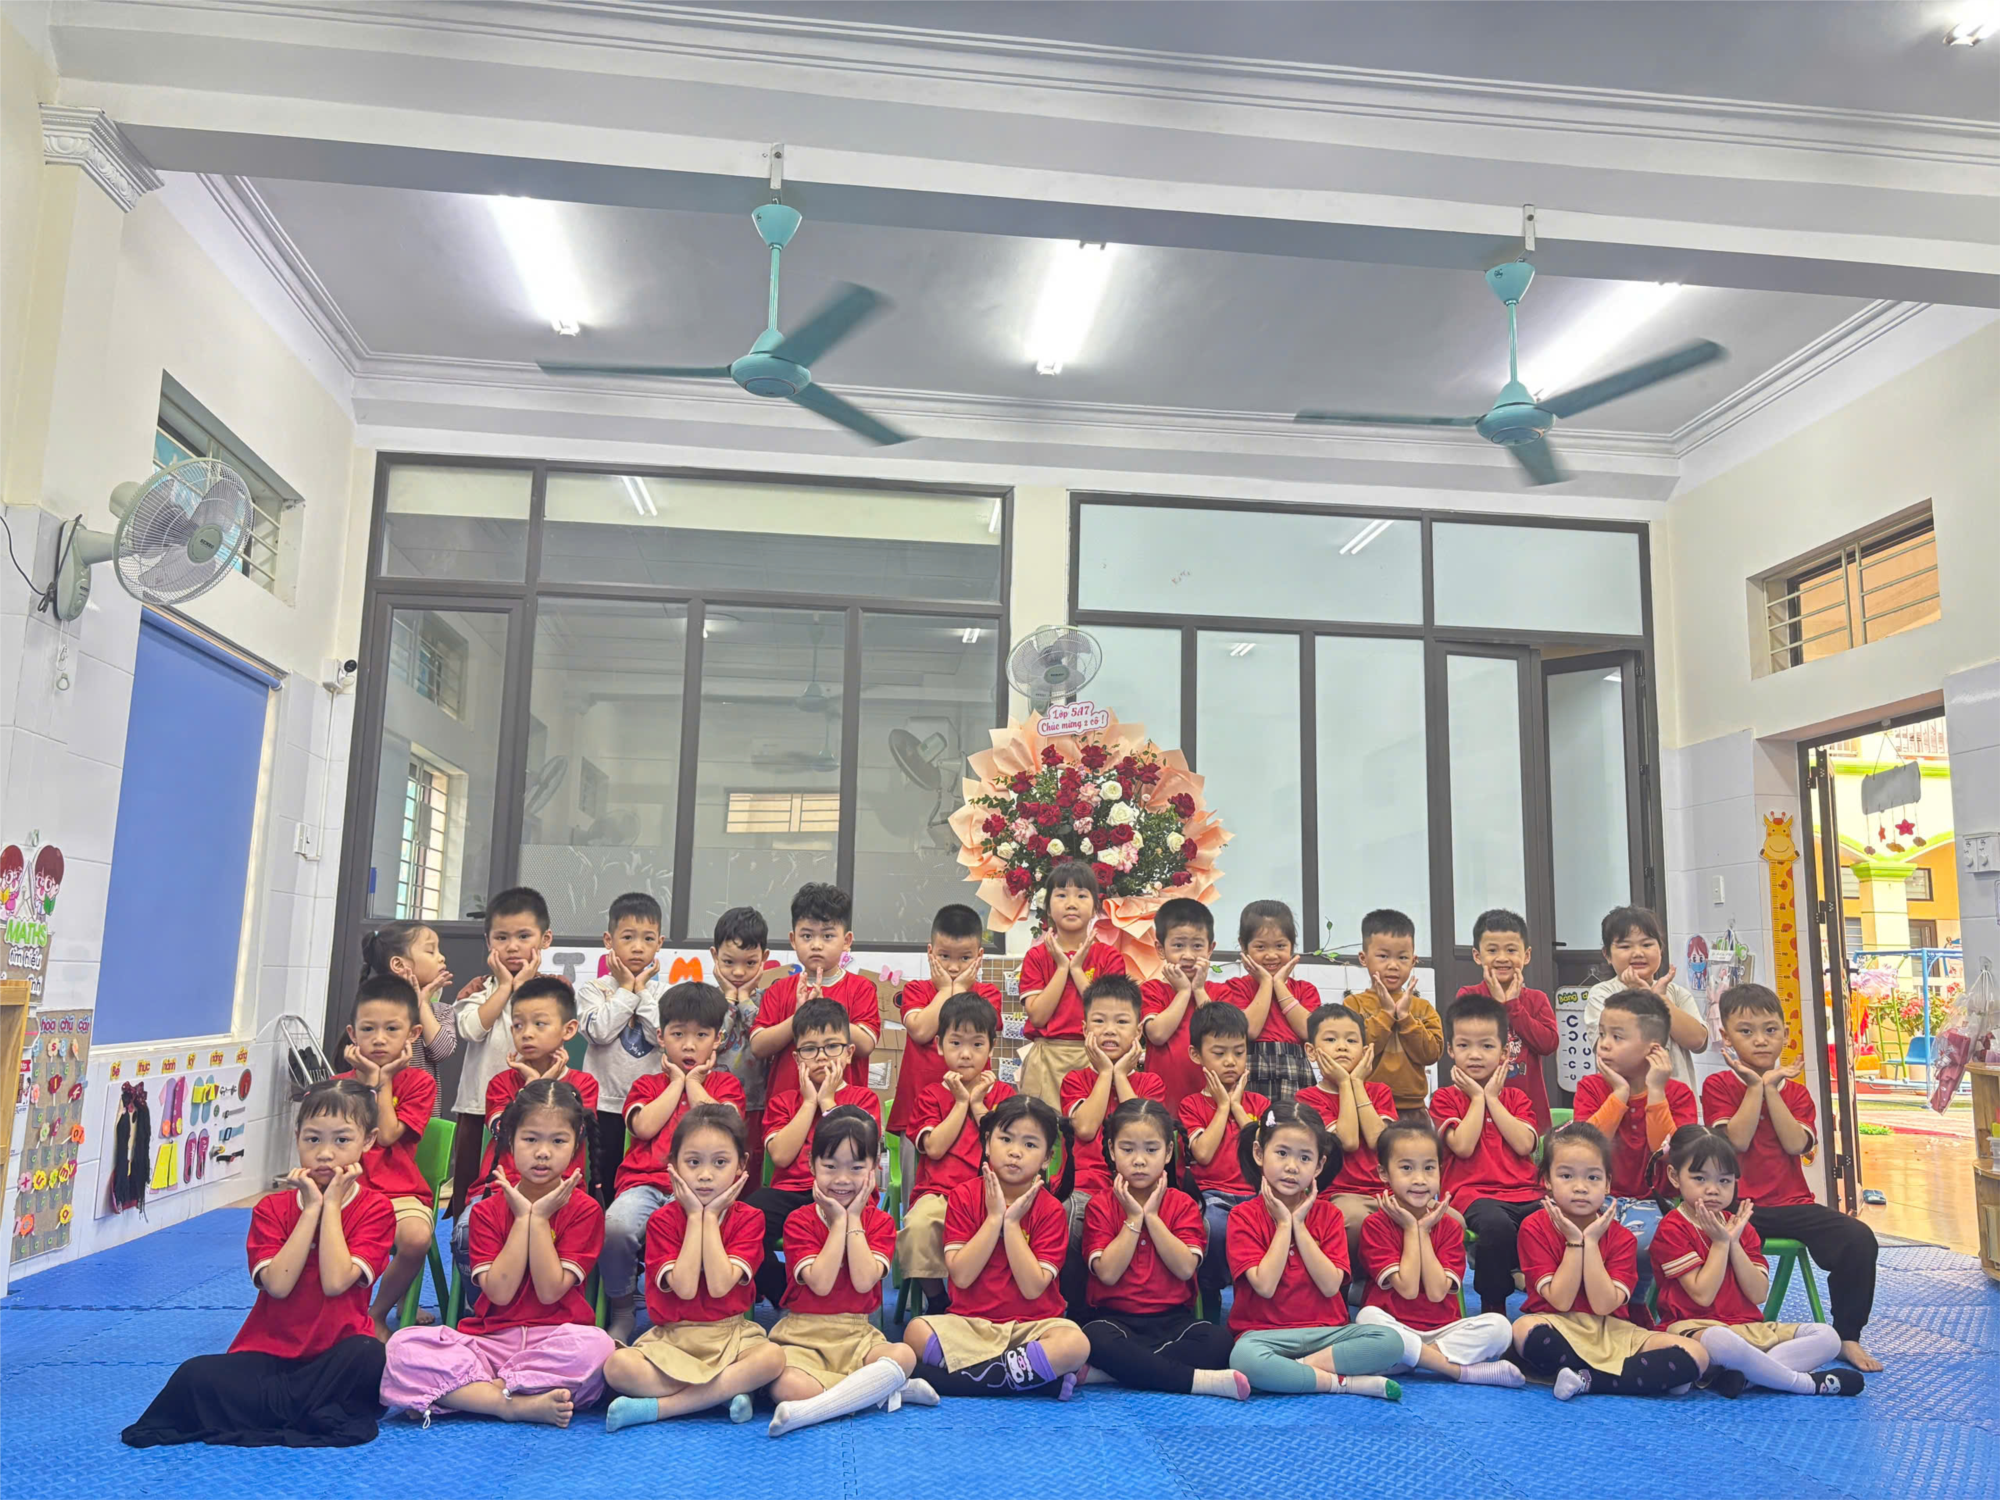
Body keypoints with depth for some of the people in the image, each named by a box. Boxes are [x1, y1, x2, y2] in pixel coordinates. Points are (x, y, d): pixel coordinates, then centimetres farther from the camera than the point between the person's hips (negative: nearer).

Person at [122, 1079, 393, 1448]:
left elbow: (335, 1281, -20)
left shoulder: (375, 1209, -5)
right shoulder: (272, 1208, 2)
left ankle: (263, 1411, -17)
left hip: (335, 1355, -2)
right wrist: (311, 1209, -15)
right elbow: (277, 1284, -14)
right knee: (196, 1377, -23)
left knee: (369, 1357, -35)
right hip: (269, 1352, 2)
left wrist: (331, 1205, -14)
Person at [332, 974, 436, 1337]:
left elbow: (387, 1135, -10)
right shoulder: (340, 1084, 11)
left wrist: (384, 1080, -5)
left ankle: (377, 1313, -4)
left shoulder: (419, 1083, 2)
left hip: (401, 1192, -2)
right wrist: (367, 1080, -7)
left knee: (417, 1237, -35)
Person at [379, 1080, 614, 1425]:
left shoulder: (583, 1209, 1)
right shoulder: (488, 1210, 8)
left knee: (595, 1345, -36)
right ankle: (520, 1405, -26)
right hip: (490, 1340, 2)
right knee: (404, 1346, -22)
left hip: (554, 1341, -2)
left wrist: (539, 1218, -10)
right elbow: (499, 1293, -6)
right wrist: (522, 1218, -8)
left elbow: (550, 1291, -10)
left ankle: (461, 1392, -22)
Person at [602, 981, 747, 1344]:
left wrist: (693, 1082, 10)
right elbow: (645, 1126, 1)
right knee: (616, 1225, -34)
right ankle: (621, 1311, -5)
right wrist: (676, 1082, 10)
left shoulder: (725, 1083, 22)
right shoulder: (647, 1085, 25)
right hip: (645, 1182, 2)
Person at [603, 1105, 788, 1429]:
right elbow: (685, 1288, -18)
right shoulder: (662, 1220, -3)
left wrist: (711, 1217, -15)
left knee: (773, 1357, -31)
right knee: (617, 1366, -29)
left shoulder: (748, 1219, -3)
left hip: (730, 1335, 0)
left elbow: (720, 1286, -18)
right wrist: (695, 1217, -15)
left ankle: (656, 1407, -23)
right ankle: (723, 1391, -19)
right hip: (672, 1339, 0)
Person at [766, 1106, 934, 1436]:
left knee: (904, 1356, -30)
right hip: (803, 1336, -1)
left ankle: (807, 1411, -32)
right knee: (785, 1387, -34)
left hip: (857, 1337, 2)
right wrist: (838, 1222, -12)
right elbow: (821, 1283, -15)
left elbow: (864, 1281, -14)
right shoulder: (799, 1222, -1)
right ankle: (883, 1390, -19)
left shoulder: (880, 1223, 3)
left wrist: (853, 1220, -10)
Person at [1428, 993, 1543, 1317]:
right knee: (1497, 1225, -37)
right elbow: (1463, 1146, -9)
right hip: (1472, 1192, -3)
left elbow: (1525, 1145, -1)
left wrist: (1492, 1098, 2)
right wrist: (1477, 1098, 0)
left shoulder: (1515, 1097, 19)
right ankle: (1493, 1307, -15)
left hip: (1524, 1192, 3)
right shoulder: (1445, 1098, 10)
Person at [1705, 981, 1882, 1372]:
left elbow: (1796, 1144, -7)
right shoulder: (1718, 1086, 2)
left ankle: (1848, 1337, 0)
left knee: (1858, 1239, -20)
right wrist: (1755, 1086, -11)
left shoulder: (1795, 1092, 13)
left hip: (1792, 1205, 4)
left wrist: (1771, 1088, -9)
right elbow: (1737, 1140, -15)